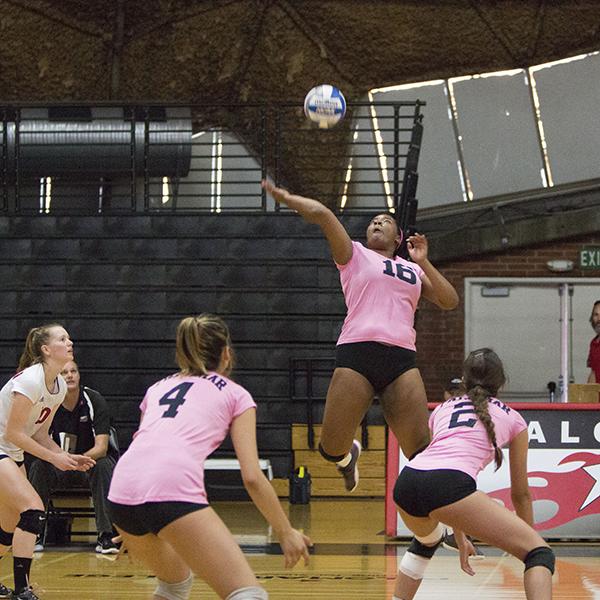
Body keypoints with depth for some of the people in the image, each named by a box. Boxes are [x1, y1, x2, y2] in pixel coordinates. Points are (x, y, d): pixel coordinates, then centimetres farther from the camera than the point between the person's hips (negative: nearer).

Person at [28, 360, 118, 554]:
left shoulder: (94, 400, -16)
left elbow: (101, 447, -23)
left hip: (92, 460, -2)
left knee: (103, 465, -34)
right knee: (38, 467, -27)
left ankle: (106, 536, -32)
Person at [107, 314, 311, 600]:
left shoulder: (158, 388, 32)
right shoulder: (235, 394, 19)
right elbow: (252, 477, 9)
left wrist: (130, 531, 54)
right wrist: (286, 532, 19)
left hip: (120, 493, 6)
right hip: (172, 491, -6)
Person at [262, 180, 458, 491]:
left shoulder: (413, 270, 27)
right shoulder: (354, 255, 16)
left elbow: (449, 301, 16)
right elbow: (322, 214, 4)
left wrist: (423, 262, 12)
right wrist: (286, 198, -5)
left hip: (401, 359, 2)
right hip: (356, 352, -2)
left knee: (422, 451, -10)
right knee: (331, 448, -2)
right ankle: (348, 455, 31)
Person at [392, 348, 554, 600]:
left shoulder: (442, 409, 33)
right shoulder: (512, 418, 24)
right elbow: (520, 493, 31)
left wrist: (461, 539, 49)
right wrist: (528, 538, 45)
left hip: (406, 482, 6)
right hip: (447, 486, -5)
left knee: (427, 540, 41)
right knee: (540, 553, -1)